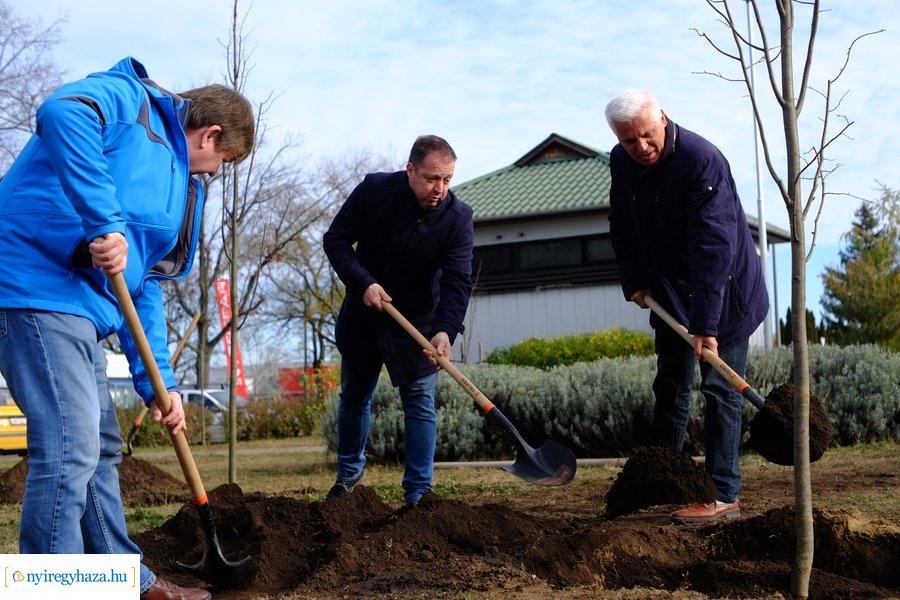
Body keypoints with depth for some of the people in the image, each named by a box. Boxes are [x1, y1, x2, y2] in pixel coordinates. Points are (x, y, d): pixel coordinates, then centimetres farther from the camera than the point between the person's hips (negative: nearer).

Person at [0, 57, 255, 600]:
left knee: (101, 449, 17)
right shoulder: (127, 101, -2)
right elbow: (61, 114, -27)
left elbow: (146, 289, 19)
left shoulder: (176, 181, 22)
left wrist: (158, 384, 10)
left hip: (82, 304, 10)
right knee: (70, 449, -14)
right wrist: (105, 222, -31)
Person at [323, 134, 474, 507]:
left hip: (417, 324, -1)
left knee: (420, 405, -4)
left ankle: (418, 494, 2)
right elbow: (336, 239, -11)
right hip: (362, 317, 2)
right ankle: (349, 473, 36)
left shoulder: (457, 218, -20)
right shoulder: (374, 190, -18)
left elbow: (458, 283, -27)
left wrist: (445, 330, -43)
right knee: (354, 396, 15)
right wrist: (363, 283, -25)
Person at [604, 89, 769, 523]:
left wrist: (706, 324, -37)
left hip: (724, 292, -7)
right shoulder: (620, 162, -5)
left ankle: (722, 496, -1)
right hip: (670, 293, 7)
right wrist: (634, 282, -1)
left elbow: (713, 247, -33)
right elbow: (621, 228, 10)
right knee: (670, 388, 13)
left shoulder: (702, 160, -28)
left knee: (719, 389, -6)